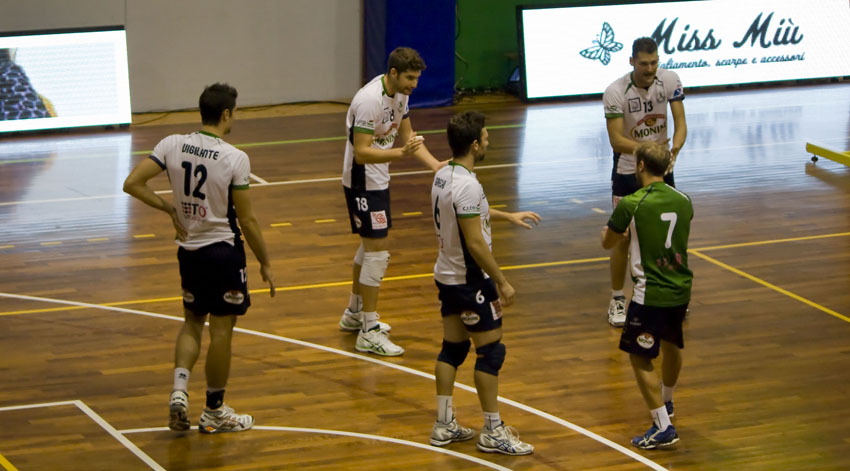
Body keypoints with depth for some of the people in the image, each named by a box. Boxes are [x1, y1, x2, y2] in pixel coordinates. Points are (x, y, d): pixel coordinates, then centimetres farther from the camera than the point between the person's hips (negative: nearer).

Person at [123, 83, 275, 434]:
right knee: (221, 329, 6)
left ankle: (179, 388, 0)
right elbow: (246, 219, -11)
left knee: (193, 322, 20)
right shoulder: (235, 159, -16)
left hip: (188, 249, 5)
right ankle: (214, 411, 15)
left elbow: (132, 184, -7)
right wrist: (265, 263, 0)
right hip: (223, 250, -5)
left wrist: (170, 209, 4)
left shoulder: (172, 145, -4)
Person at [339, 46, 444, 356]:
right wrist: (401, 153, -42)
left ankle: (355, 313, 38)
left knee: (370, 246, 21)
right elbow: (361, 153, -30)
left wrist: (436, 165, 0)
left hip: (378, 180, 10)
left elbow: (407, 136, 12)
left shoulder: (399, 94, 2)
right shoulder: (369, 100, -27)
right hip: (362, 183, -10)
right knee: (377, 251, -10)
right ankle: (368, 332, -6)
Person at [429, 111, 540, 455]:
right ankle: (493, 432, 6)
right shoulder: (467, 186, -25)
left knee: (453, 347, 15)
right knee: (490, 351, 0)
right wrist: (502, 283, -19)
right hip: (470, 281, -9)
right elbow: (475, 243, -26)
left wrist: (508, 216, 32)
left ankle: (444, 424, 20)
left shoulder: (443, 176, 5)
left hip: (446, 276, 9)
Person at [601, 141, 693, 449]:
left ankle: (663, 427, -4)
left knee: (640, 357, 2)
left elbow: (607, 243, 1)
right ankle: (666, 402, 51)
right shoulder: (683, 201, 1)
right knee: (671, 345, 28)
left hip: (651, 294, -7)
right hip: (681, 289, 7)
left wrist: (619, 230, 23)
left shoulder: (631, 205, -15)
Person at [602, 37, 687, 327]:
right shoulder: (616, 92, -22)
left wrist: (673, 151, -32)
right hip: (627, 172, -3)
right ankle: (617, 299, 14)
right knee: (623, 238, 1)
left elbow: (680, 123, -13)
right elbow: (616, 140, -25)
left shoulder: (670, 81, -12)